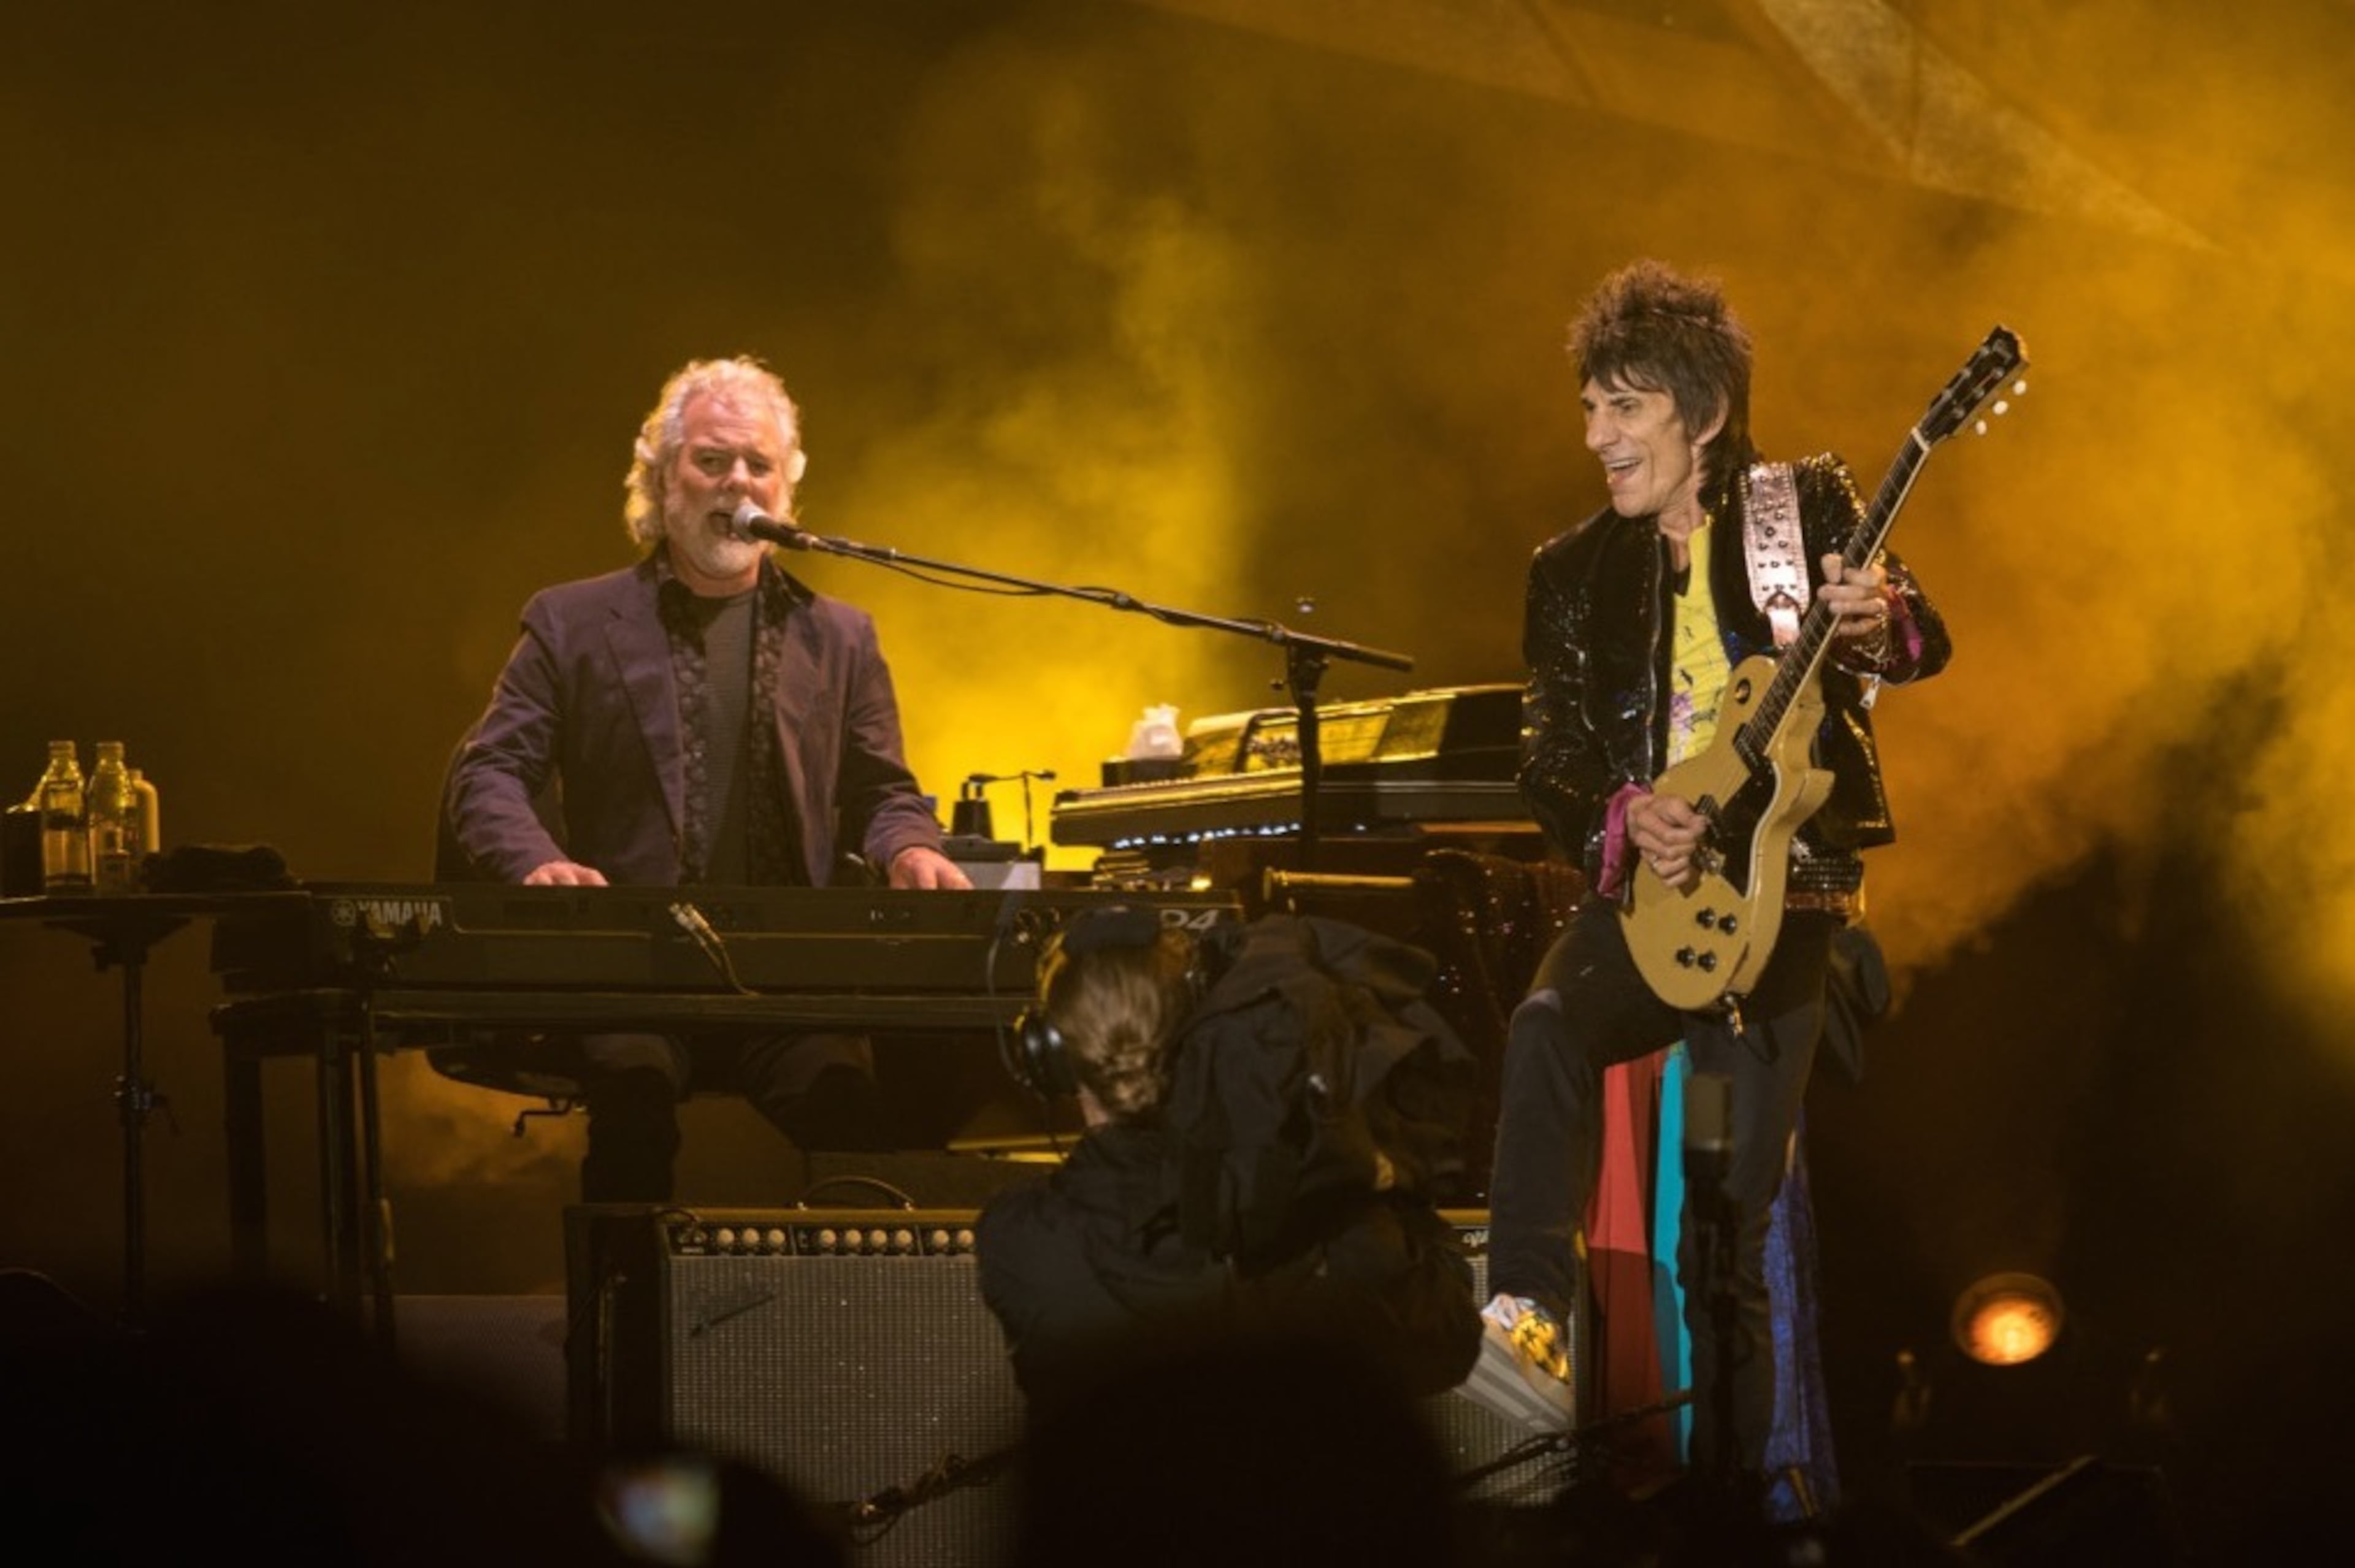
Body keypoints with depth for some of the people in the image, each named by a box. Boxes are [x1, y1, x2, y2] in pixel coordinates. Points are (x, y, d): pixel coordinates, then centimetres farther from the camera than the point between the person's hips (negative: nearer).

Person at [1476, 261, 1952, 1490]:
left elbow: (1919, 641, -8)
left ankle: (1725, 1484, 6)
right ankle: (1529, 1319, -38)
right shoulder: (1576, 572, 9)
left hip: (1779, 895, -2)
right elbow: (1547, 766, 9)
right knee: (1548, 1025, -32)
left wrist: (1881, 626, -32)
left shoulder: (1810, 506, 2)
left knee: (1728, 1232, -4)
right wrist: (1623, 820, -13)